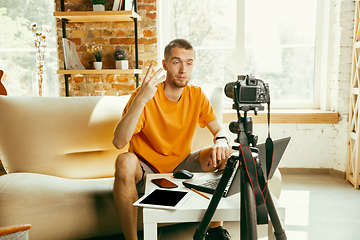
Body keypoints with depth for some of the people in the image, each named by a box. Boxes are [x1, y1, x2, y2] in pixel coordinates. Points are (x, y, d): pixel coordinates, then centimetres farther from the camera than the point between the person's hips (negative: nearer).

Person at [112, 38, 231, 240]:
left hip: (181, 167, 5)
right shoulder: (145, 96, -19)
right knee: (125, 162, -35)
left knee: (225, 153, -15)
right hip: (146, 170, -4)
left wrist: (221, 141, -25)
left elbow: (219, 129, 0)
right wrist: (141, 100, -41)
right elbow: (119, 142, -30)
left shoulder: (197, 95, -3)